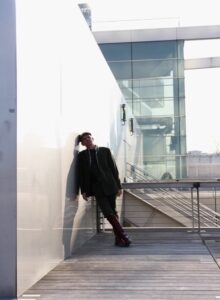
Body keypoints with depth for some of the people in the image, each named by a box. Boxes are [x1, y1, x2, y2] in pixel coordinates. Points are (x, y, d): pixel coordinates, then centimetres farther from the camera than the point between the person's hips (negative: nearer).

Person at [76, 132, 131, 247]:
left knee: (113, 213, 5)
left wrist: (118, 186, 1)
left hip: (110, 186, 0)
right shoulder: (82, 155, 8)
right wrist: (83, 190, -3)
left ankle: (119, 239, 13)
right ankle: (123, 236, -5)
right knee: (108, 213, -10)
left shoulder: (105, 151, 7)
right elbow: (81, 174, 6)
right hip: (97, 188, 0)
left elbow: (114, 168, 6)